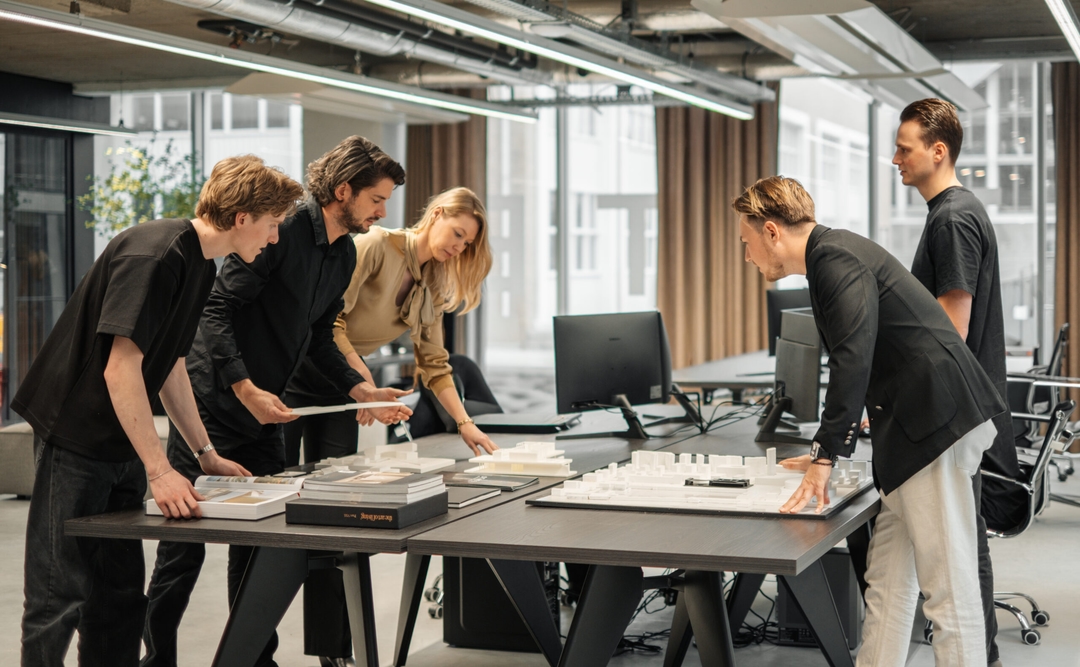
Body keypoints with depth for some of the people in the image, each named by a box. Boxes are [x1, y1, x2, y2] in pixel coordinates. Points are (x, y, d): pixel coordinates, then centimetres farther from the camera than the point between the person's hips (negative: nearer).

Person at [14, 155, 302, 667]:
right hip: (74, 438, -9)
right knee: (60, 594, -5)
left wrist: (205, 453, 17)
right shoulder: (152, 255, -21)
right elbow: (121, 368, -25)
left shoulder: (200, 266, 10)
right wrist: (159, 471, -27)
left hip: (122, 446, 9)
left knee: (121, 591, 11)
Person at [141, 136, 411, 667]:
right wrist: (245, 388, -26)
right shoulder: (283, 231, -18)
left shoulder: (345, 255, 9)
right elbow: (216, 308, -20)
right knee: (184, 546, -1)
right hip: (213, 404, -8)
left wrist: (360, 390, 5)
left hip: (263, 415, 8)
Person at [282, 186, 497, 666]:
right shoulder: (376, 246, -14)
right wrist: (367, 385, -20)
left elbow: (433, 361, 12)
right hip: (299, 370, -7)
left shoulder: (431, 287, 9)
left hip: (340, 386, 7)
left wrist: (465, 423, 3)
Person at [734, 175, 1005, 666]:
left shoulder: (836, 258, -12)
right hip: (916, 428, 11)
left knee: (946, 583, -7)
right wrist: (824, 451, 32)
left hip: (936, 423, -11)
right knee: (887, 580, 14)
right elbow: (853, 361, 29)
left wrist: (826, 457, -19)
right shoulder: (835, 255, 21)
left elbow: (853, 359, -22)